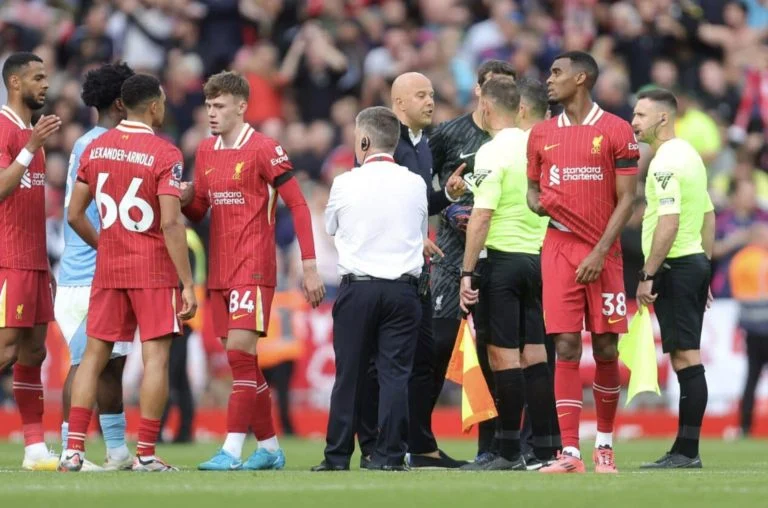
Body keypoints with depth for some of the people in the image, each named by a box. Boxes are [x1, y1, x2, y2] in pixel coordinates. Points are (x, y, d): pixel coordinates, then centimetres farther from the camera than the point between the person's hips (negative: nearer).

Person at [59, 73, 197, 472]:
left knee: (94, 356, 9)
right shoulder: (165, 154, -11)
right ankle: (145, 454, -4)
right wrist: (187, 283, -15)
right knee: (156, 356, -1)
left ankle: (73, 450, 2)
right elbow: (170, 223, -18)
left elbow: (74, 215, 8)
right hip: (153, 271, -5)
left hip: (107, 269, 5)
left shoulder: (95, 148, 5)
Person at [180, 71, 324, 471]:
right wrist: (185, 198, -5)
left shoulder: (264, 149, -8)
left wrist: (310, 267, -13)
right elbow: (198, 210, 20)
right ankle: (269, 446, 18)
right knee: (242, 361, 9)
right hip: (219, 270, 7)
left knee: (240, 352, -15)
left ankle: (232, 450, -17)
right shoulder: (205, 151, 13)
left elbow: (297, 205, -8)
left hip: (253, 268, -7)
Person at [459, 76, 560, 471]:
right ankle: (546, 448, 8)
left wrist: (467, 272, -13)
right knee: (535, 356, 9)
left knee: (504, 358, -3)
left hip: (502, 260, -6)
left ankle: (508, 452, -3)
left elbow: (482, 216, -15)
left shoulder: (491, 153, -11)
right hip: (538, 258, 6)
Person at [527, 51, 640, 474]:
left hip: (603, 256, -2)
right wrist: (538, 204, -5)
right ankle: (570, 453, -9)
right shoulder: (542, 134, 11)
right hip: (558, 252, 2)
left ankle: (604, 444, 18)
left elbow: (626, 198, -3)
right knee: (566, 349, -6)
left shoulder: (616, 131, -1)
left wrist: (600, 251, -12)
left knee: (606, 349, 1)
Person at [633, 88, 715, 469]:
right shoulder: (689, 155, 16)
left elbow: (669, 222, -22)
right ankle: (686, 450, 11)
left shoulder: (666, 162, -15)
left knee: (685, 358, -9)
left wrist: (647, 274, -20)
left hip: (675, 267, -10)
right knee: (688, 358, 9)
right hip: (694, 261, 10)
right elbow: (708, 217, 21)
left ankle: (686, 452, -10)